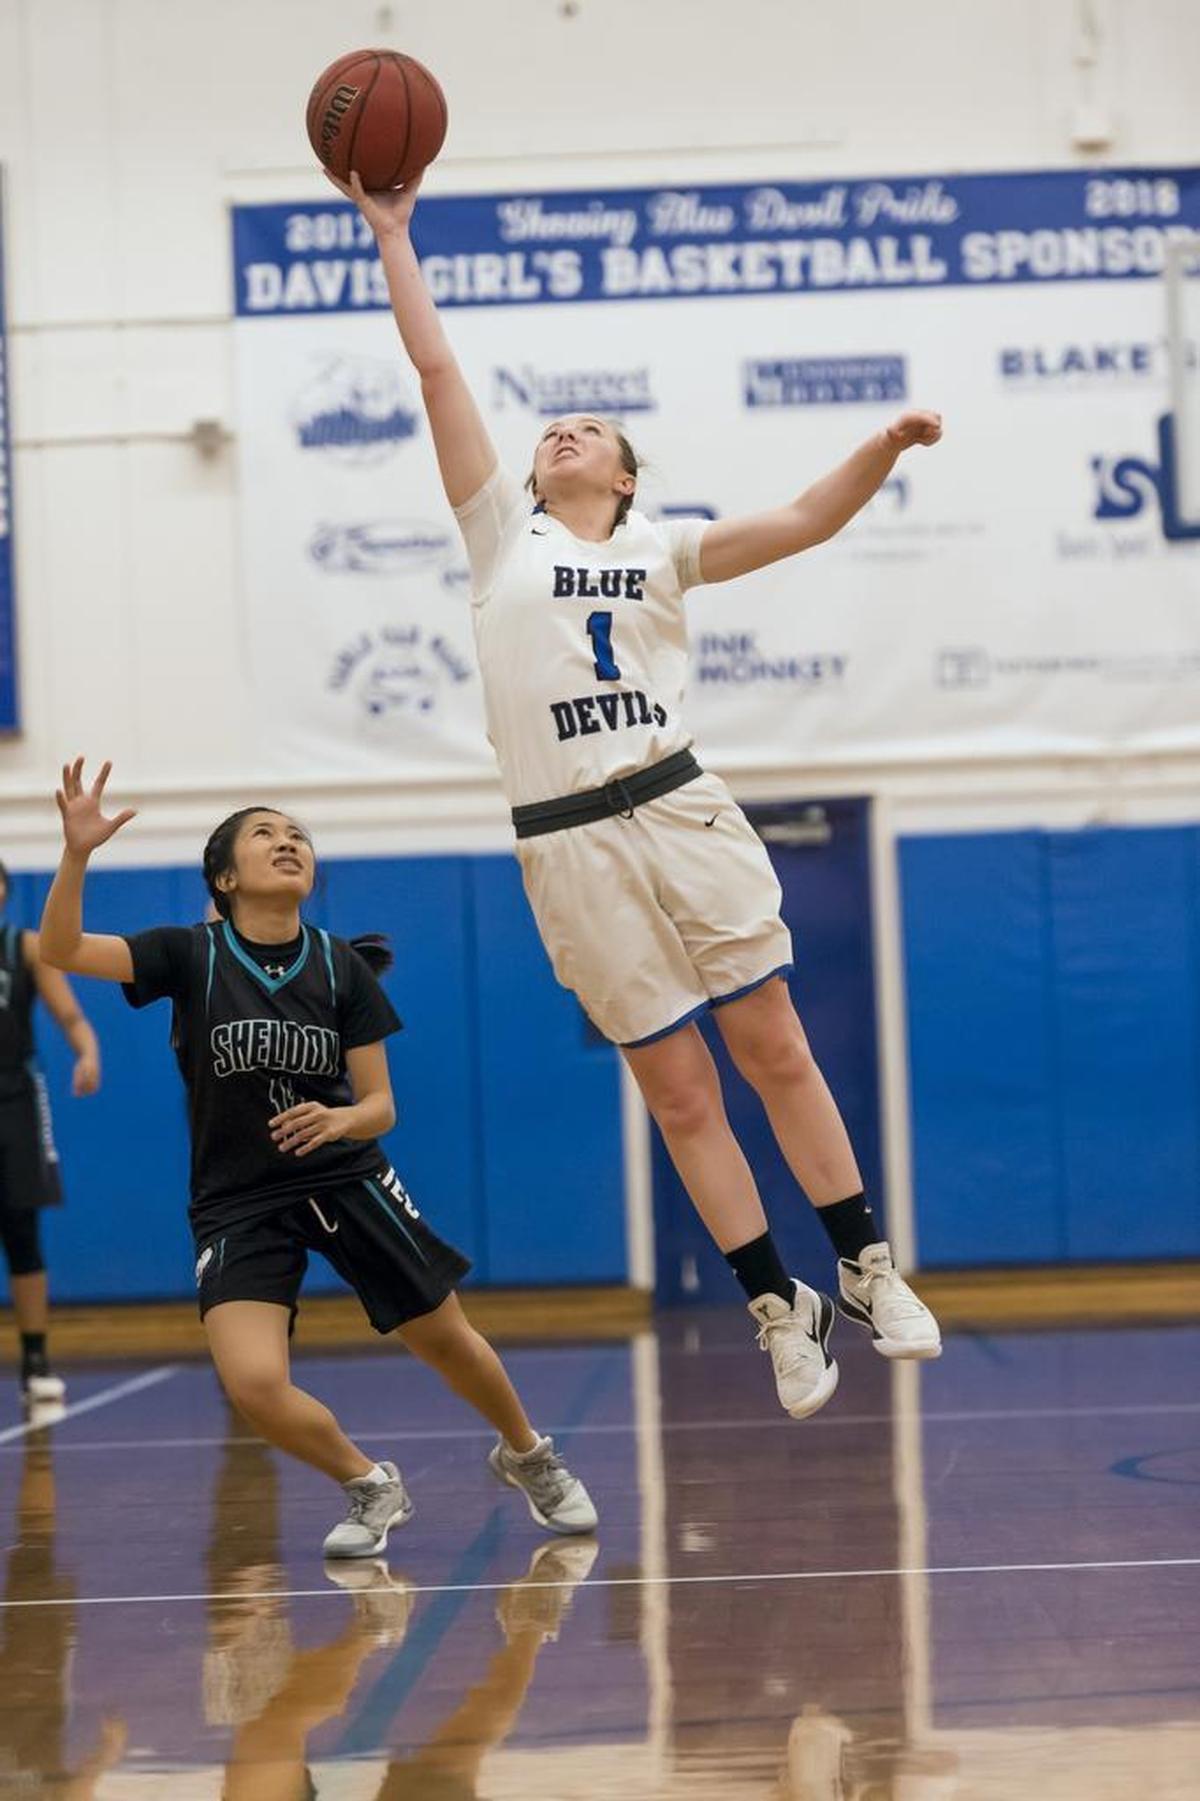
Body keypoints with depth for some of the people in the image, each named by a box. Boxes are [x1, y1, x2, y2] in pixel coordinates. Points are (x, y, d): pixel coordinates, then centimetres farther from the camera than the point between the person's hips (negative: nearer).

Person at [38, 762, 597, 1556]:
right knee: (254, 1382, -21)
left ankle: (528, 1456, 41)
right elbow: (62, 950, -21)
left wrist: (339, 1120, -26)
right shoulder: (191, 955, -9)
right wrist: (77, 853, -37)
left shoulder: (343, 968, -4)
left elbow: (380, 1105, -3)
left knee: (449, 1342, 9)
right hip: (235, 1203, -2)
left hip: (346, 1181, 2)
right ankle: (372, 1488, 7)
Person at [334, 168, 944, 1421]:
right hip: (569, 846, 0)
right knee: (677, 1093, 3)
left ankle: (867, 1270, 13)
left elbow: (805, 522, 1)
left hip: (681, 814, 0)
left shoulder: (662, 547, 11)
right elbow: (435, 367, 6)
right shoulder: (502, 530, 9)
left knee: (775, 1050, 2)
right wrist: (391, 235, 4)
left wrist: (885, 448, -15)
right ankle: (779, 1311, 13)